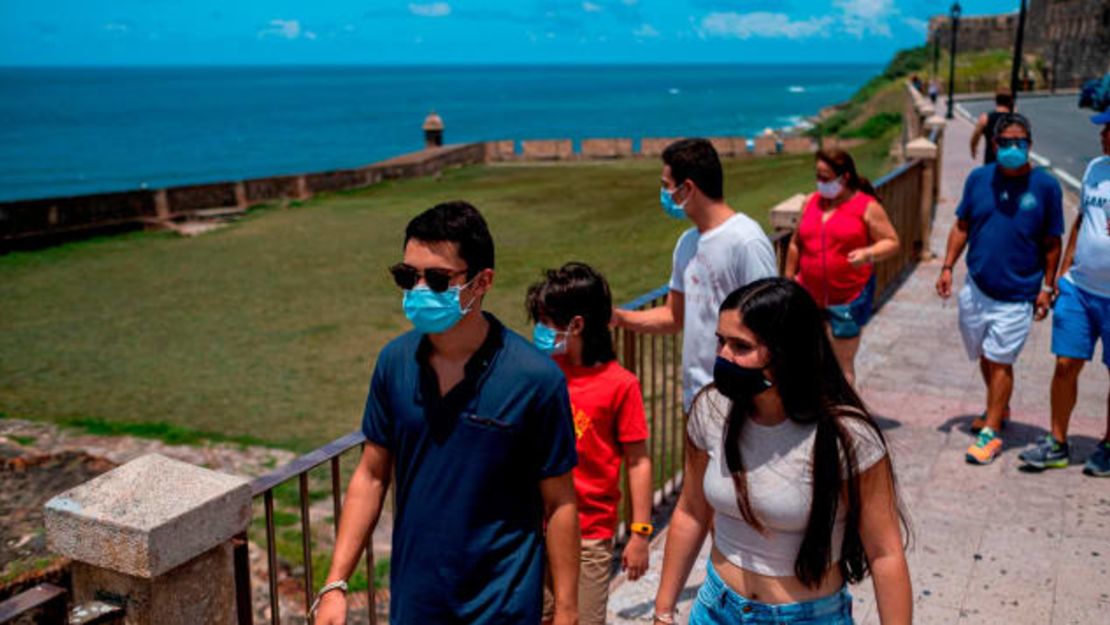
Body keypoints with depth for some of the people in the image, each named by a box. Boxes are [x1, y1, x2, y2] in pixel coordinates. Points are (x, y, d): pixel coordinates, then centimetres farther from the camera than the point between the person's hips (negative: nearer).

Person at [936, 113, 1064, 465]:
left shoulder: (1045, 186, -7)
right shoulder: (979, 179, 0)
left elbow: (1052, 243, -2)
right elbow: (962, 226, 8)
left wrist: (1048, 287, -3)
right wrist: (948, 267, 1)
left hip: (1017, 294, -4)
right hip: (977, 287, 4)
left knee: (1000, 361, -3)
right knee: (986, 357, 17)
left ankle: (991, 433, 6)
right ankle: (1000, 409, 40)